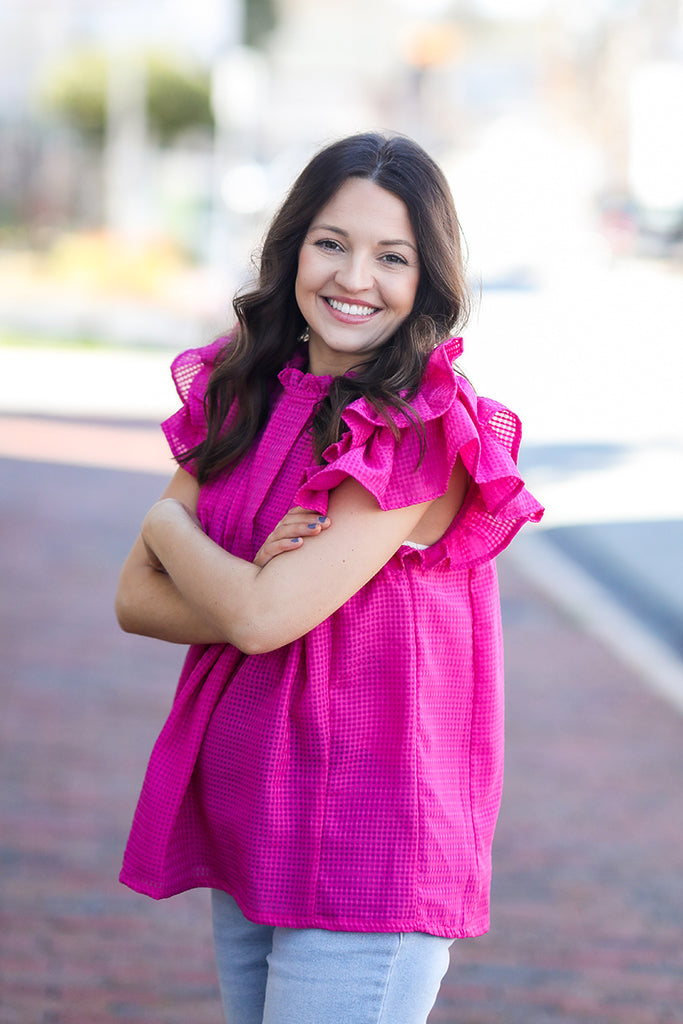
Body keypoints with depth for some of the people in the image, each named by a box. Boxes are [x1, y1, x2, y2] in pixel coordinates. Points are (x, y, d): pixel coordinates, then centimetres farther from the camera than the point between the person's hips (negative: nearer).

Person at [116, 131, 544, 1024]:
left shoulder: (424, 439, -14)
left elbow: (261, 615, -21)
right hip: (242, 837, 7)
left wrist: (169, 523, -2)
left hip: (367, 858, -7)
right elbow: (135, 597, 2)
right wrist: (254, 584, -15)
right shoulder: (242, 403, 7)